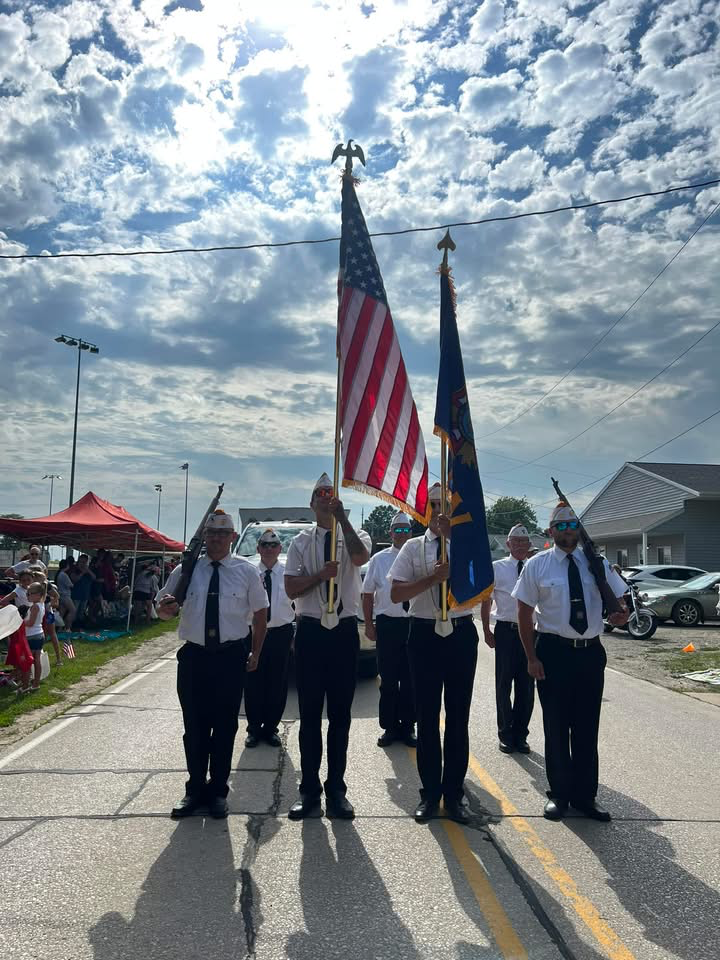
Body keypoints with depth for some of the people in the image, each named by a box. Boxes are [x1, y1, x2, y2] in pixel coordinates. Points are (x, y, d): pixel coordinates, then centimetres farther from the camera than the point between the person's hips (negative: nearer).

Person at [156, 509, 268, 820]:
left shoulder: (246, 570, 0)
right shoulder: (186, 570, 3)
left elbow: (260, 612, 8)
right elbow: (162, 610, 10)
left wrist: (255, 653, 5)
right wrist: (164, 607, -15)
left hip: (231, 657, -1)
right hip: (193, 655, 1)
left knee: (225, 726, 8)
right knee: (194, 726, 10)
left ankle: (218, 791, 24)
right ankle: (195, 789, 27)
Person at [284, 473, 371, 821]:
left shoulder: (355, 536, 2)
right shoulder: (301, 542, 4)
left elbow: (359, 557, -23)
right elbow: (291, 589, -2)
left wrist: (342, 516, -24)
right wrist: (320, 574, -17)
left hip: (345, 632, 0)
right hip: (310, 632, 1)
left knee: (341, 714, 9)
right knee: (310, 714, 8)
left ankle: (336, 789, 21)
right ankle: (309, 790, 19)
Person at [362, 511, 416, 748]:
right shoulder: (378, 559, 4)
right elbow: (368, 593, 6)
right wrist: (368, 624, 2)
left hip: (414, 623, 0)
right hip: (387, 624, 0)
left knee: (411, 679, 8)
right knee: (388, 679, 8)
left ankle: (408, 726, 22)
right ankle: (389, 727, 20)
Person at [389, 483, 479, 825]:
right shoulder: (413, 547, 2)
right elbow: (396, 594, -5)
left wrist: (450, 537, -19)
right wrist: (433, 577, -17)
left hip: (461, 633, 0)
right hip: (424, 633, 0)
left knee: (458, 716, 9)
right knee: (427, 716, 9)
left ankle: (454, 792, 23)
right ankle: (429, 792, 23)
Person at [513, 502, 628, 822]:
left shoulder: (597, 563, 4)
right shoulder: (537, 565, -4)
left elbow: (619, 601, 13)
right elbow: (524, 614, -3)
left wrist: (621, 615, -12)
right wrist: (532, 658, -9)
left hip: (591, 653, 3)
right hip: (553, 652, -3)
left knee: (587, 729, 12)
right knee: (556, 727, 9)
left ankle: (584, 796, 29)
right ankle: (559, 794, 26)